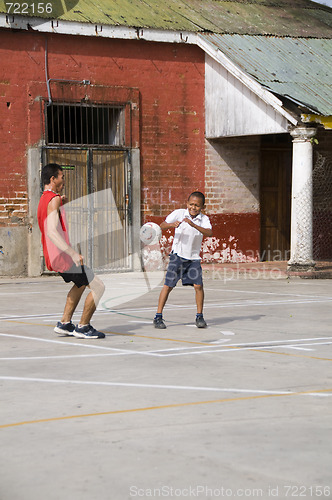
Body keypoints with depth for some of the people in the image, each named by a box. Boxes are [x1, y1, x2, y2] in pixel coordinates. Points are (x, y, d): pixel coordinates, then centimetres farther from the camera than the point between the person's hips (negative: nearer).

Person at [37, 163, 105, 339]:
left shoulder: (43, 200, 13)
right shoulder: (54, 200, -17)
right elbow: (52, 232, -29)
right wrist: (73, 253, -35)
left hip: (53, 258, 10)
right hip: (62, 257, -10)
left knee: (81, 283, 31)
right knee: (98, 287, -5)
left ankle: (64, 323, 26)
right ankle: (83, 327, 3)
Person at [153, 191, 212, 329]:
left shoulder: (204, 219, -4)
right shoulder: (178, 213, -5)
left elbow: (209, 233, -22)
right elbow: (162, 225, -8)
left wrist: (194, 225, -35)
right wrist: (172, 224, -29)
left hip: (193, 258, 1)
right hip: (177, 255, -1)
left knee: (198, 285, -8)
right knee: (168, 285, -4)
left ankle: (199, 317, 9)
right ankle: (158, 317, 4)